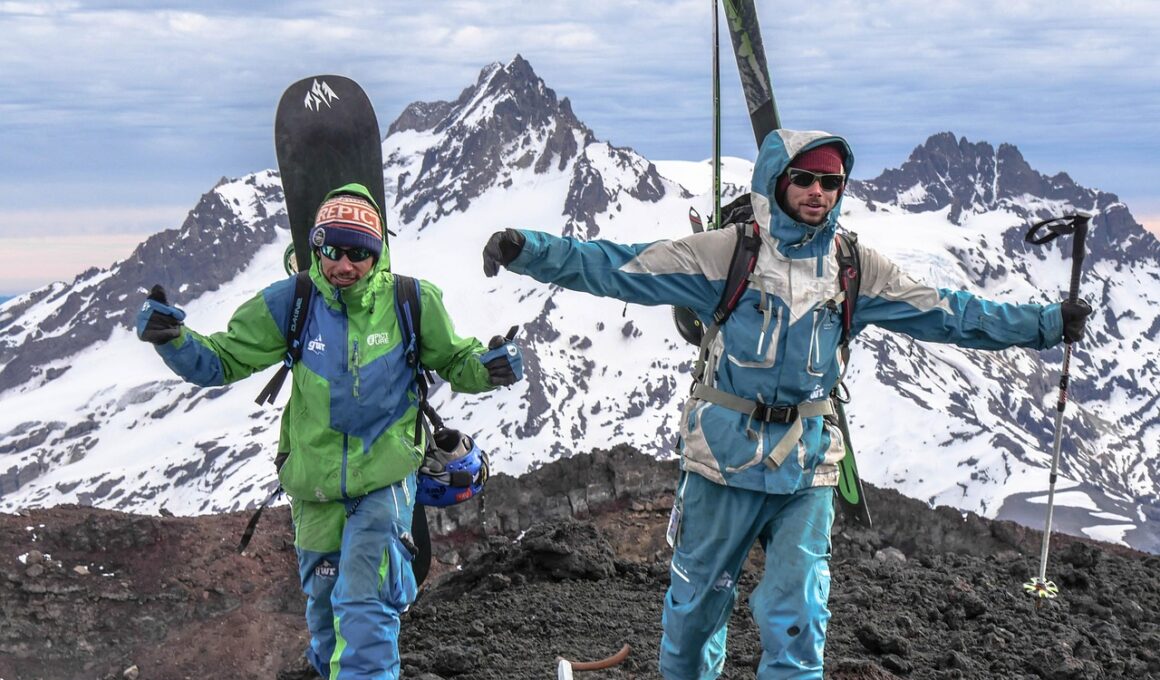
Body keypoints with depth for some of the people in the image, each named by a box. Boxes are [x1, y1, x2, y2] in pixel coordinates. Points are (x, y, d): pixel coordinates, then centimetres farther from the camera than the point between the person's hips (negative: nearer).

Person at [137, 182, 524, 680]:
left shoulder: (411, 302, -11)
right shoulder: (292, 302, -10)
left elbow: (454, 362, 4)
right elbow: (222, 362, -4)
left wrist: (490, 367, -17)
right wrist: (172, 338, -23)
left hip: (385, 476, -3)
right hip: (315, 485, 3)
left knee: (364, 605, -16)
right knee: (324, 601, 21)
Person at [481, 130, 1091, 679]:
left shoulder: (857, 270, 3)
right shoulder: (726, 253, -7)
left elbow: (950, 314, 9)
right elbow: (617, 269, -10)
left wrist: (1047, 325, 9)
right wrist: (529, 252, -20)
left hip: (807, 467, 2)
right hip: (724, 456, -1)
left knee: (797, 621, 1)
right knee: (697, 601, 13)